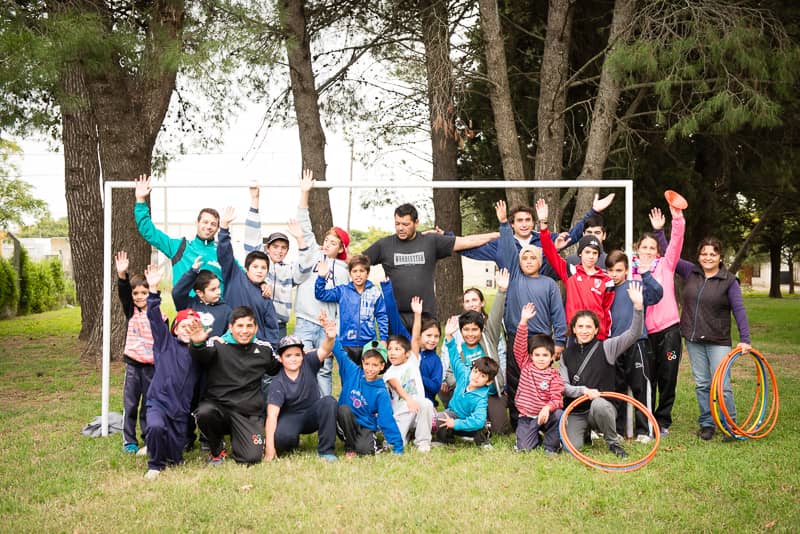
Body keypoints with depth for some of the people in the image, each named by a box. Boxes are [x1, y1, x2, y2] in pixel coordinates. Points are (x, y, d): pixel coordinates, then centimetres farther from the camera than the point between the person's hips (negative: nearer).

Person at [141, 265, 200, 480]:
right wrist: (153, 291, -22)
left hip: (182, 410, 4)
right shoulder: (165, 342, 1)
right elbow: (154, 317, -10)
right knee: (156, 427, -36)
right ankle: (155, 464, -7)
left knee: (175, 458, 6)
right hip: (158, 403, -3)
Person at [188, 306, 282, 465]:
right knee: (205, 413, -37)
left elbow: (276, 370, 28)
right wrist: (197, 344, -50)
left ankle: (236, 439, 21)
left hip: (250, 413, 2)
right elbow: (200, 356, -26)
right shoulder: (218, 345, -4)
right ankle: (217, 450, -2)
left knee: (251, 458, -19)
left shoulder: (264, 349, 9)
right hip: (217, 404, -2)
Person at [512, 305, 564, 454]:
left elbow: (556, 398, -14)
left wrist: (547, 408, -37)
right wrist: (523, 321, -18)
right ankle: (536, 436, 20)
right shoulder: (526, 366, 2)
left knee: (559, 415, -34)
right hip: (526, 417, 1)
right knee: (524, 448, -17)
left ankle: (551, 446, -9)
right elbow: (519, 346, -9)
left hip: (545, 415, -1)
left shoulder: (553, 375, -4)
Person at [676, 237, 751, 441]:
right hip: (693, 340, 4)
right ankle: (706, 424, 18)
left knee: (721, 385, -8)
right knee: (701, 384, 9)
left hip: (718, 341, -3)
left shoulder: (729, 281, -4)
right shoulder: (690, 272, 5)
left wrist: (745, 339, -15)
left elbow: (739, 310, -8)